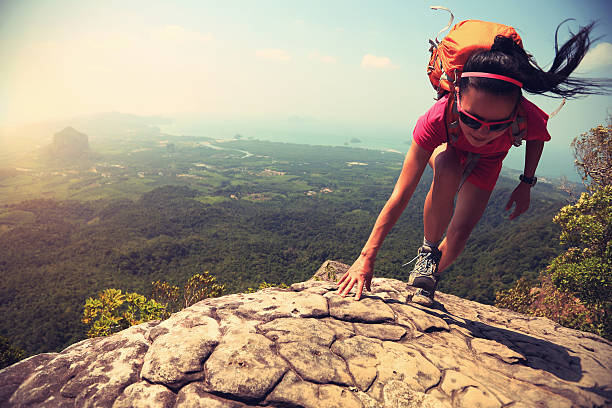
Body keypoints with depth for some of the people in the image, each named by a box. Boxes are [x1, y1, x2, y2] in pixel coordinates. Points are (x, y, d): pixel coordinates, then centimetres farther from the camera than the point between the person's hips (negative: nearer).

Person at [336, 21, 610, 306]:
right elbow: (400, 196, -42)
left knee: (460, 232, -11)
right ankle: (428, 250, -15)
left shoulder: (529, 119, -38)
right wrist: (367, 257, -44)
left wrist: (526, 184, -10)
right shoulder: (438, 119, -43)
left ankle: (430, 277, 20)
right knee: (447, 173, -38)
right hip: (447, 147, -2)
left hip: (486, 161, 2)